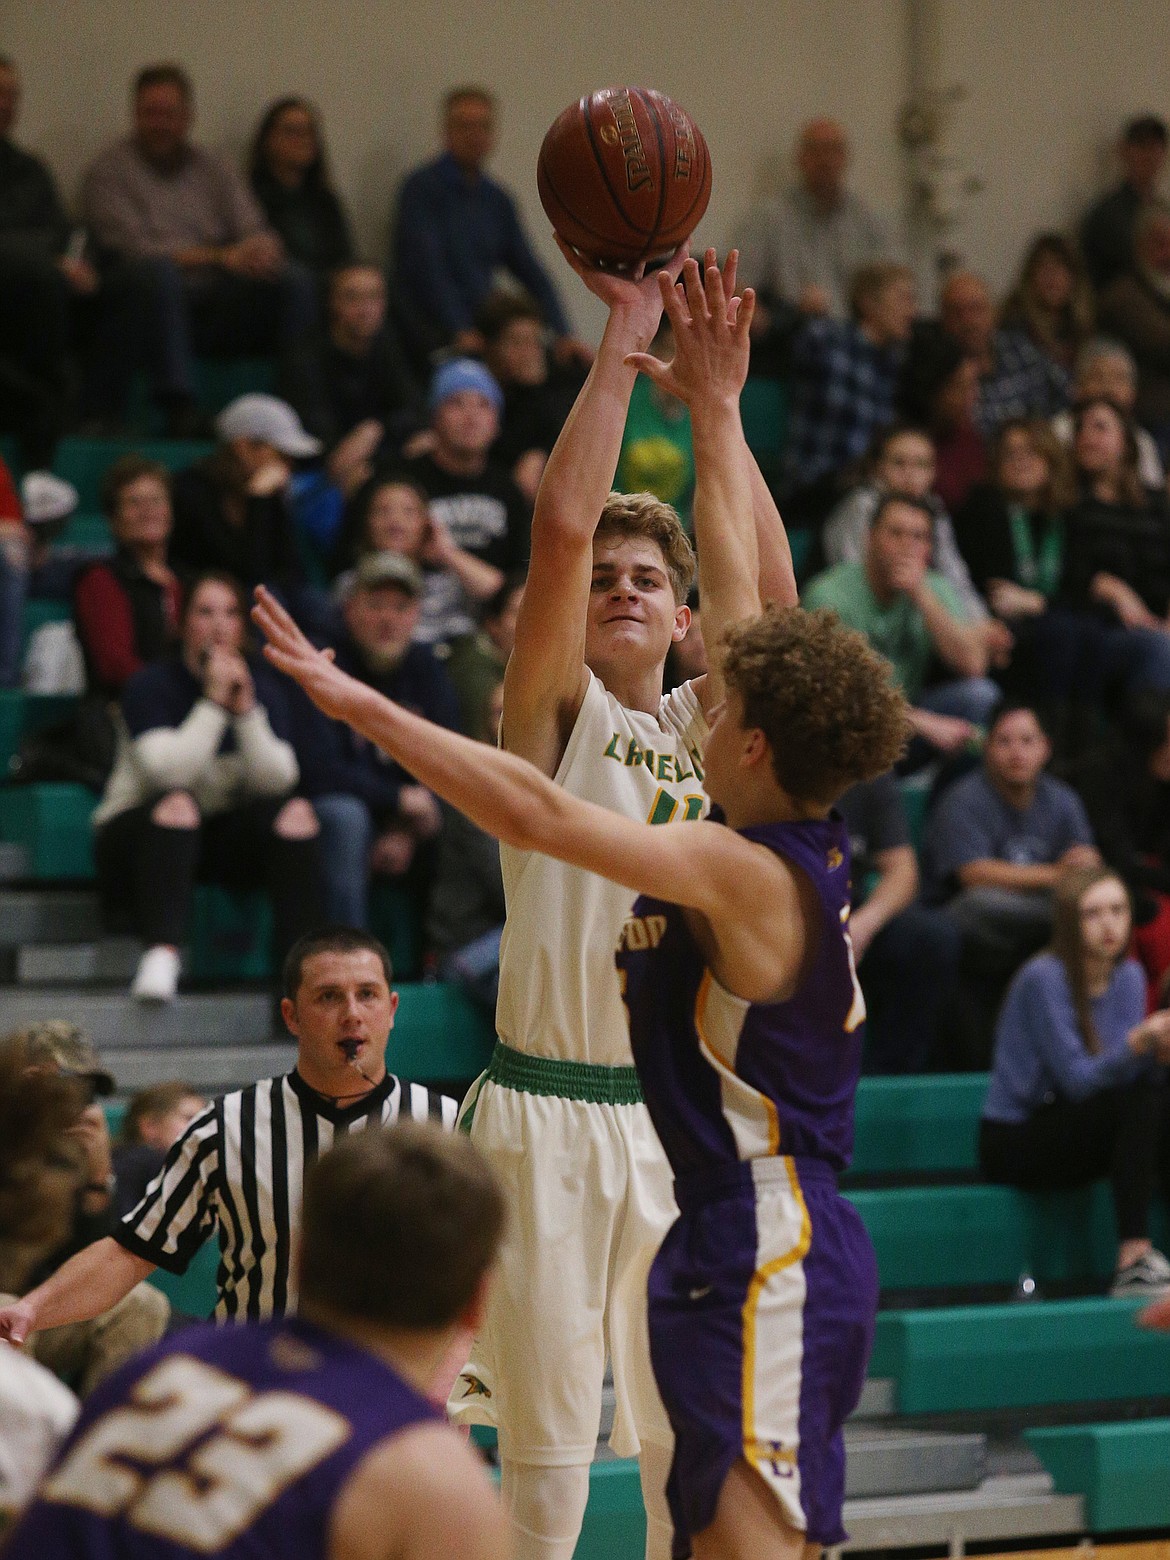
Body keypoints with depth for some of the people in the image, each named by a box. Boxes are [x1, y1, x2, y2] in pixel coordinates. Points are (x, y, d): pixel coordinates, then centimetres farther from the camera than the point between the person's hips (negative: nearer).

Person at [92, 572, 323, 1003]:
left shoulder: (264, 687, 1)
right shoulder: (150, 687, -11)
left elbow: (277, 780, -13)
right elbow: (168, 771, -27)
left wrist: (246, 708, -23)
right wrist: (214, 701, -25)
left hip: (222, 837, 4)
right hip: (137, 832, -4)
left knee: (295, 812, -21)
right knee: (177, 805, -35)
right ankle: (161, 954, -46)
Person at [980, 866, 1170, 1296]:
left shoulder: (1127, 976, 3)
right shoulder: (1045, 978, -18)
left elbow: (1125, 1066, -4)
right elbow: (1078, 1079, -22)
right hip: (1011, 1143, -7)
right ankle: (1133, 1257, -33)